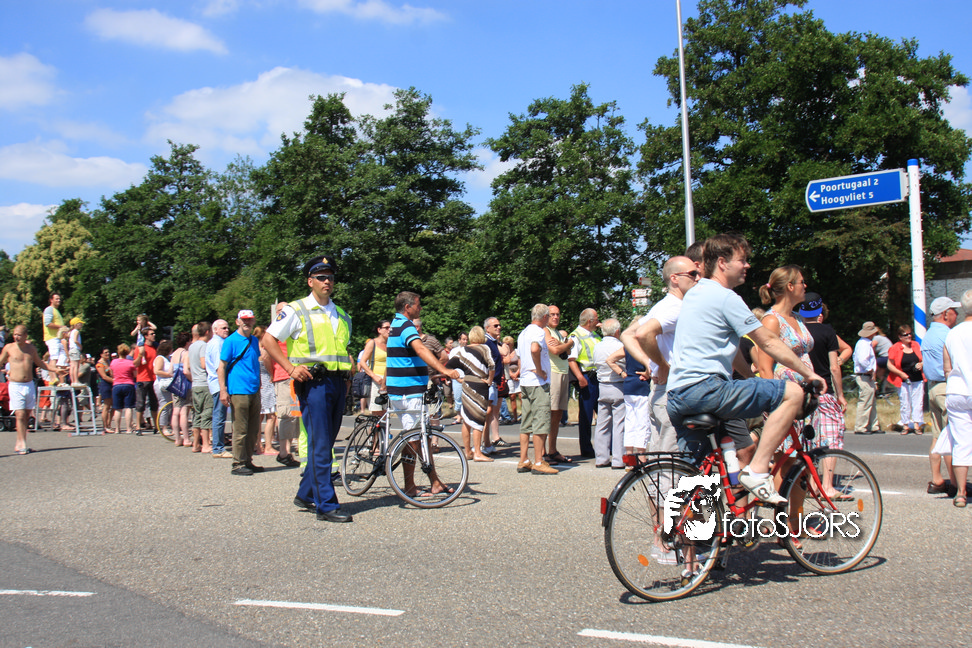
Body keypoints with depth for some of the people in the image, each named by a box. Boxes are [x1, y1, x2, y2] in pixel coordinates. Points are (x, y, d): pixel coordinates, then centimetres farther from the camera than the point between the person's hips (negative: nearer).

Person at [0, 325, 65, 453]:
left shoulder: (31, 348, 9)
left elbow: (39, 362, 23)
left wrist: (55, 369, 18)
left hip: (29, 385, 4)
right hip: (15, 386, -4)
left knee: (26, 415, 7)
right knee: (20, 415, -10)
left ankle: (19, 443, 17)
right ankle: (22, 445, -6)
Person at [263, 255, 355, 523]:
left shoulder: (342, 316, 19)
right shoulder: (296, 311, 0)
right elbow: (268, 340, -2)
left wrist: (347, 377, 15)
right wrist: (290, 368, -11)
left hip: (337, 384, 7)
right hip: (313, 382, -6)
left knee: (325, 444, 11)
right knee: (320, 446, -9)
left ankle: (306, 494, 26)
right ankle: (326, 506, -6)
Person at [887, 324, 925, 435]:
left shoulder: (916, 345, 8)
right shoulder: (895, 348, -5)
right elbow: (889, 365, -4)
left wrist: (921, 364, -3)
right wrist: (901, 374, -13)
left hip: (918, 380, 3)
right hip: (904, 381, -3)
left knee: (918, 403, 2)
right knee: (905, 404, 2)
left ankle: (917, 425, 7)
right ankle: (905, 425, 11)